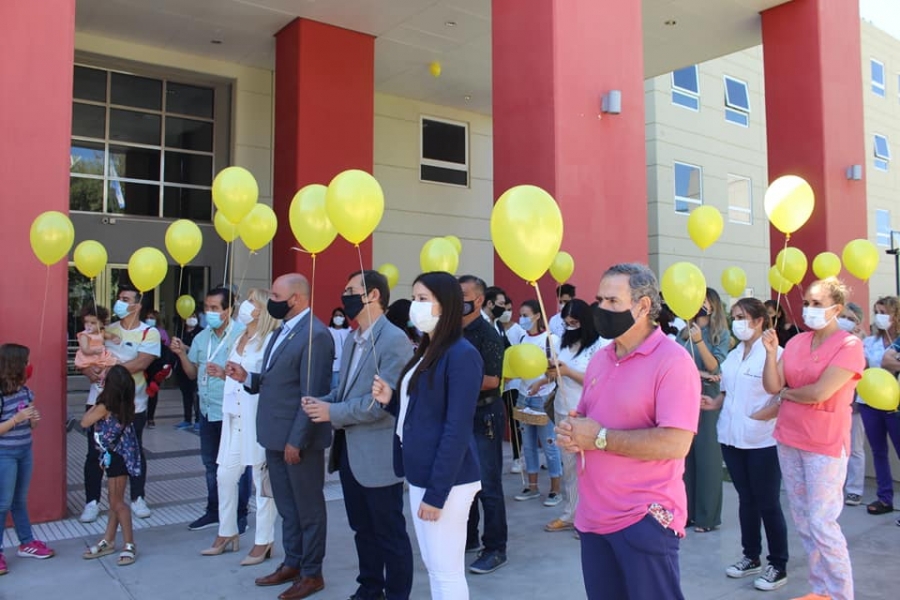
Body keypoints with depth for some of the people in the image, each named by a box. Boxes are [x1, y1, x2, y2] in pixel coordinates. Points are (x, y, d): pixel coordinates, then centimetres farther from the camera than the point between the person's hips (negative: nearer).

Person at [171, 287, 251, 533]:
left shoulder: (241, 335, -15)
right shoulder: (201, 337, 8)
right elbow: (193, 373, 11)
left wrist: (225, 374, -31)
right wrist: (182, 354, -4)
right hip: (208, 410, 8)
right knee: (211, 464, 20)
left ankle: (239, 515, 18)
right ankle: (214, 511, 35)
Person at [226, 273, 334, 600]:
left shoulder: (315, 335, -19)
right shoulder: (283, 330, 12)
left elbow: (312, 395, -21)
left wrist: (297, 441, -21)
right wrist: (247, 378, 1)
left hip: (298, 439, -9)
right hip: (275, 436, 9)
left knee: (308, 509, 7)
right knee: (287, 507, 20)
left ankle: (312, 574, 22)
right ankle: (291, 564, 35)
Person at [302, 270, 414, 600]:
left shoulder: (394, 340, -16)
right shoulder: (351, 340, 13)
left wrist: (333, 413, -19)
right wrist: (322, 402, -3)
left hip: (378, 454, -9)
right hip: (349, 449, 9)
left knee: (390, 533, 6)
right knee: (363, 529, 20)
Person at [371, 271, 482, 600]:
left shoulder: (462, 355, -16)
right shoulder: (424, 352, 12)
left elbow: (456, 430, -19)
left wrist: (436, 492, -19)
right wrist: (391, 400, 0)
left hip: (445, 481, -9)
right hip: (419, 474, 9)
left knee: (447, 571, 4)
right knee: (432, 566, 18)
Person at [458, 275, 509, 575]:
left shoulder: (488, 334, -13)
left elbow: (491, 380, -21)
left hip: (484, 415, -7)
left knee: (488, 485, 0)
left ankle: (495, 549, 11)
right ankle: (468, 538, 29)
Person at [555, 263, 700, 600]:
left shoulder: (673, 361, -15)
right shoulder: (599, 359, 8)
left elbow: (676, 444, -24)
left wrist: (600, 438, -20)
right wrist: (570, 432, -4)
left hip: (646, 518, -7)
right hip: (593, 515, 7)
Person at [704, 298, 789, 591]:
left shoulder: (774, 353, -12)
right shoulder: (732, 356, 12)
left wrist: (764, 415, -25)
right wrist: (714, 403, 1)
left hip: (762, 440, -7)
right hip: (731, 437, 7)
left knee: (768, 503, 3)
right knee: (746, 499, 17)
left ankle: (778, 566, 17)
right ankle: (751, 557, 30)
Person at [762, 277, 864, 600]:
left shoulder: (849, 345, -11)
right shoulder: (796, 342, 5)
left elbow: (819, 393, -20)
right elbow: (772, 386, -1)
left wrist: (786, 393, -3)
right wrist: (771, 352, -14)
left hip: (825, 444, -6)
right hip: (788, 439, 6)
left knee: (821, 523, -5)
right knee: (802, 520, 13)